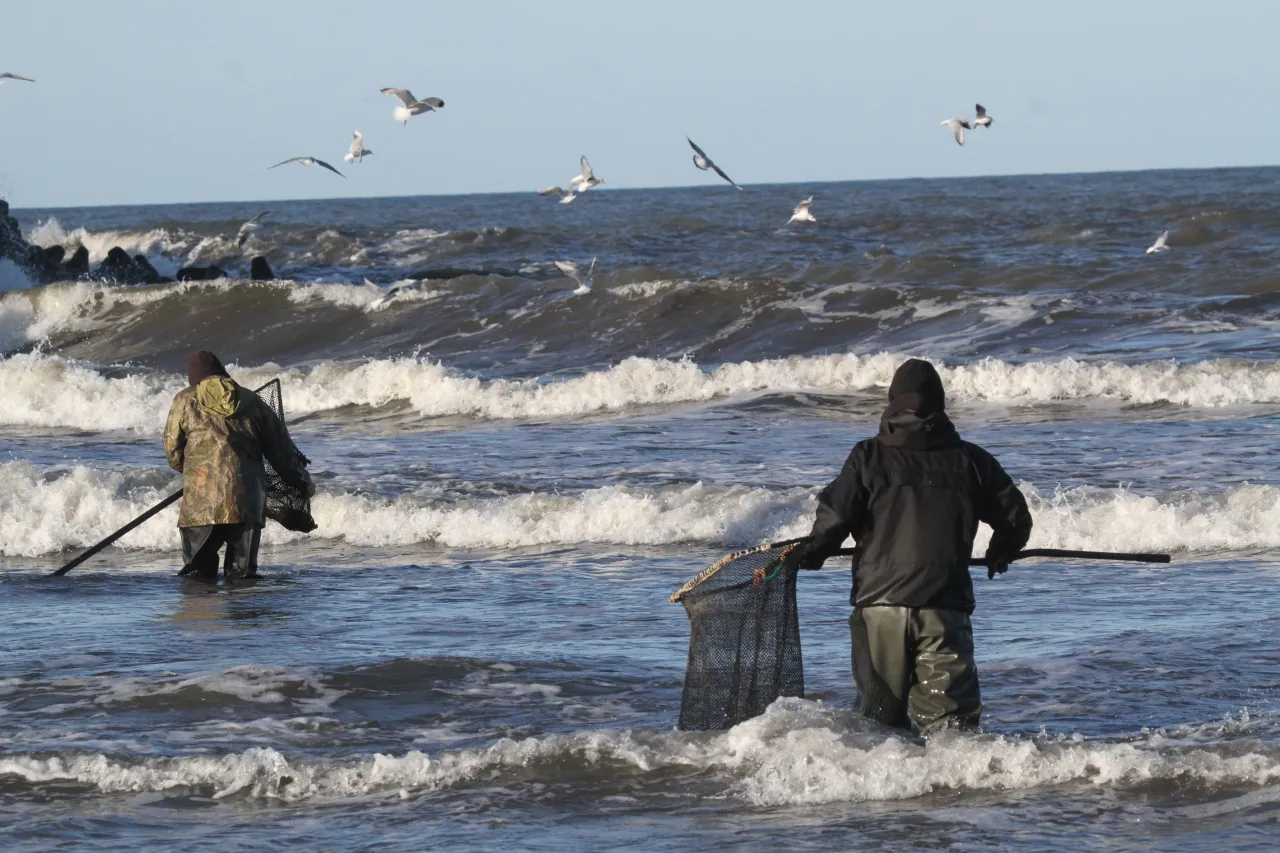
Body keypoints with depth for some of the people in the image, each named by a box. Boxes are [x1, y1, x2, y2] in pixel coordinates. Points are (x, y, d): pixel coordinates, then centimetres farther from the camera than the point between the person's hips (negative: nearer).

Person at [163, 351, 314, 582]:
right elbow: (281, 448, 18)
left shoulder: (185, 401, 7)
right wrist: (303, 482, 29)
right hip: (247, 499, 3)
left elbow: (173, 451, 11)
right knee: (243, 570, 8)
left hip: (202, 501, -3)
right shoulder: (251, 401, 15)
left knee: (197, 572, 1)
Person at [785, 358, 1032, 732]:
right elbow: (1016, 518, 11)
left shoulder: (868, 456, 0)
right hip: (945, 605, 0)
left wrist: (810, 553, 14)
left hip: (879, 603, 0)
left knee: (881, 711, 10)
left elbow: (834, 517, -6)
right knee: (950, 713, -1)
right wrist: (1001, 553, 33)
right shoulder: (970, 460, 5)